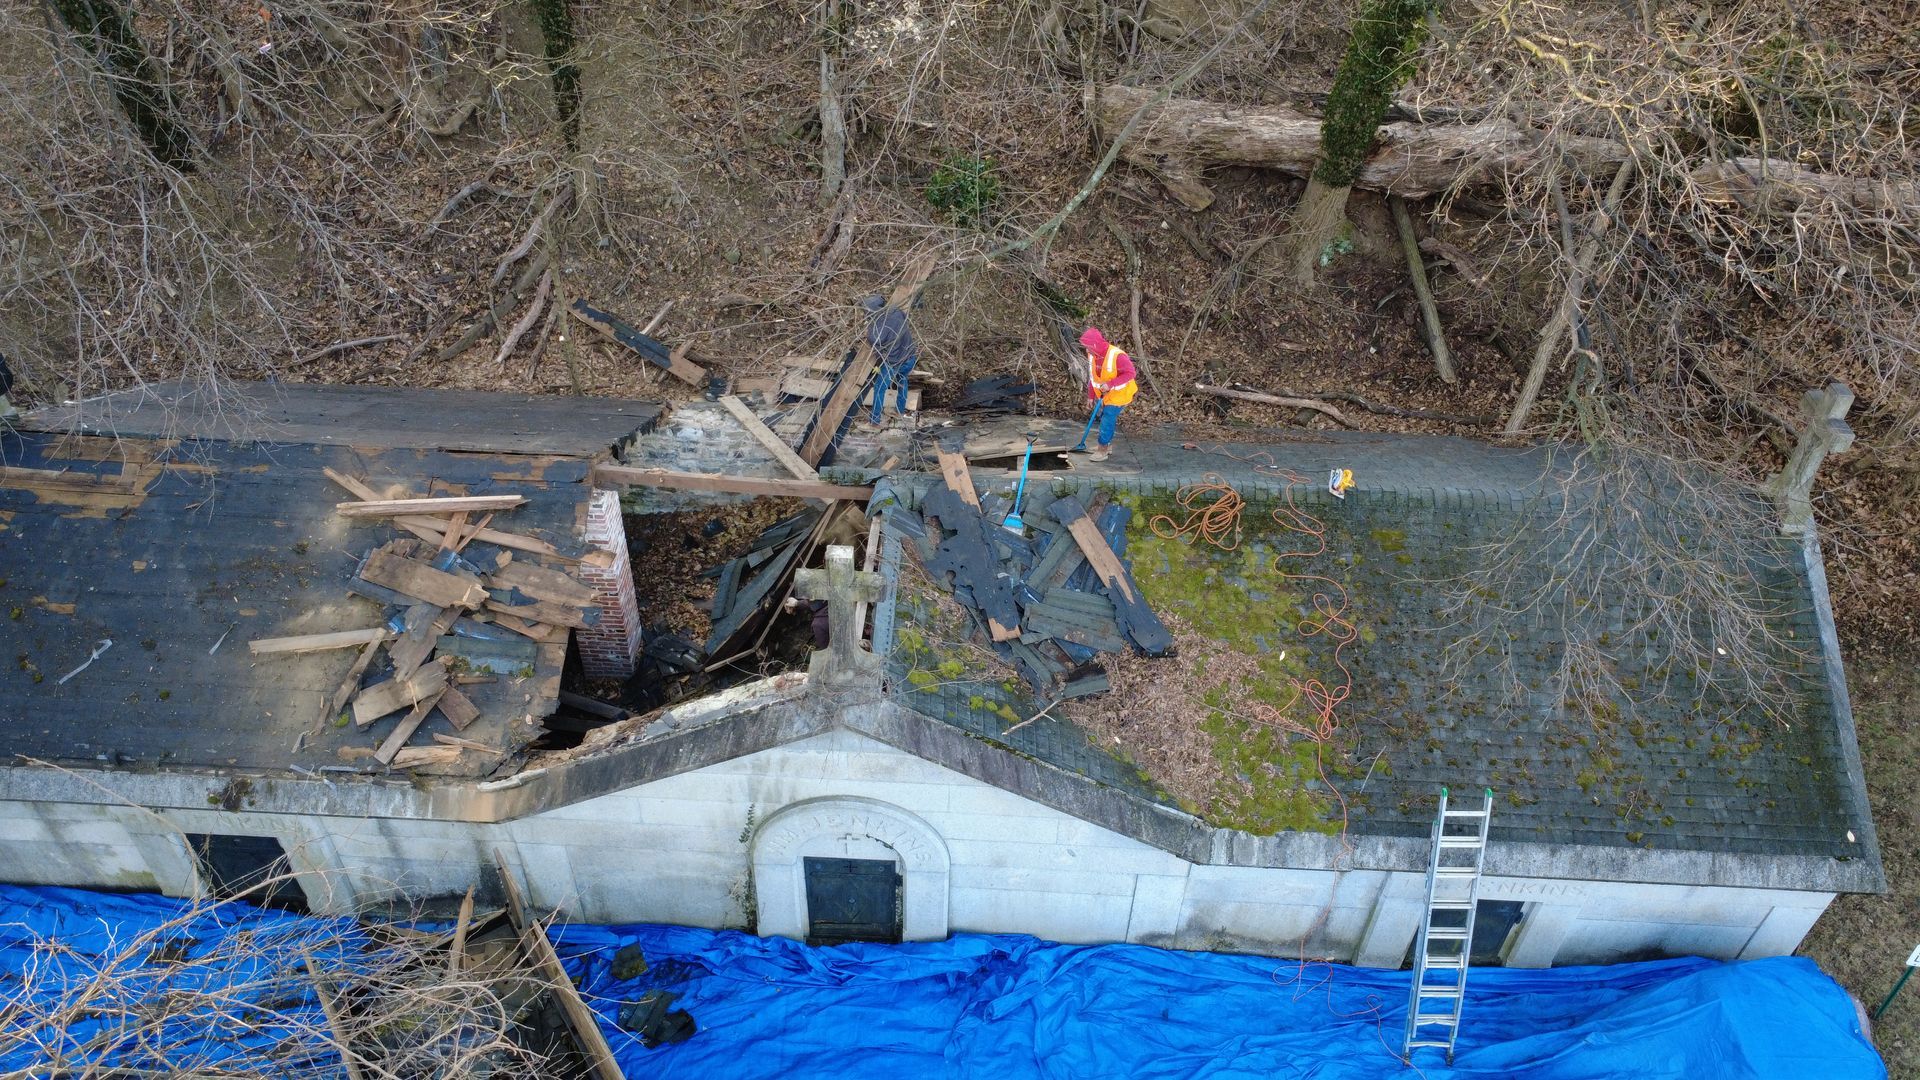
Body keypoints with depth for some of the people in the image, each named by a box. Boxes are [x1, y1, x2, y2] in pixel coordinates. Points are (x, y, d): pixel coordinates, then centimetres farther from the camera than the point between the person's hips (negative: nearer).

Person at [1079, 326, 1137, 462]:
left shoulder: (1117, 356, -30)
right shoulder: (1092, 355, -7)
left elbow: (1130, 373, -25)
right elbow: (1092, 376, 7)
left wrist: (1110, 384, -32)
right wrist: (1091, 395, 10)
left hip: (1118, 394, -7)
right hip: (1103, 394, 7)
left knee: (1107, 420, -8)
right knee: (1102, 418, 16)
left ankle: (1103, 450, 4)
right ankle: (1107, 445, 34)